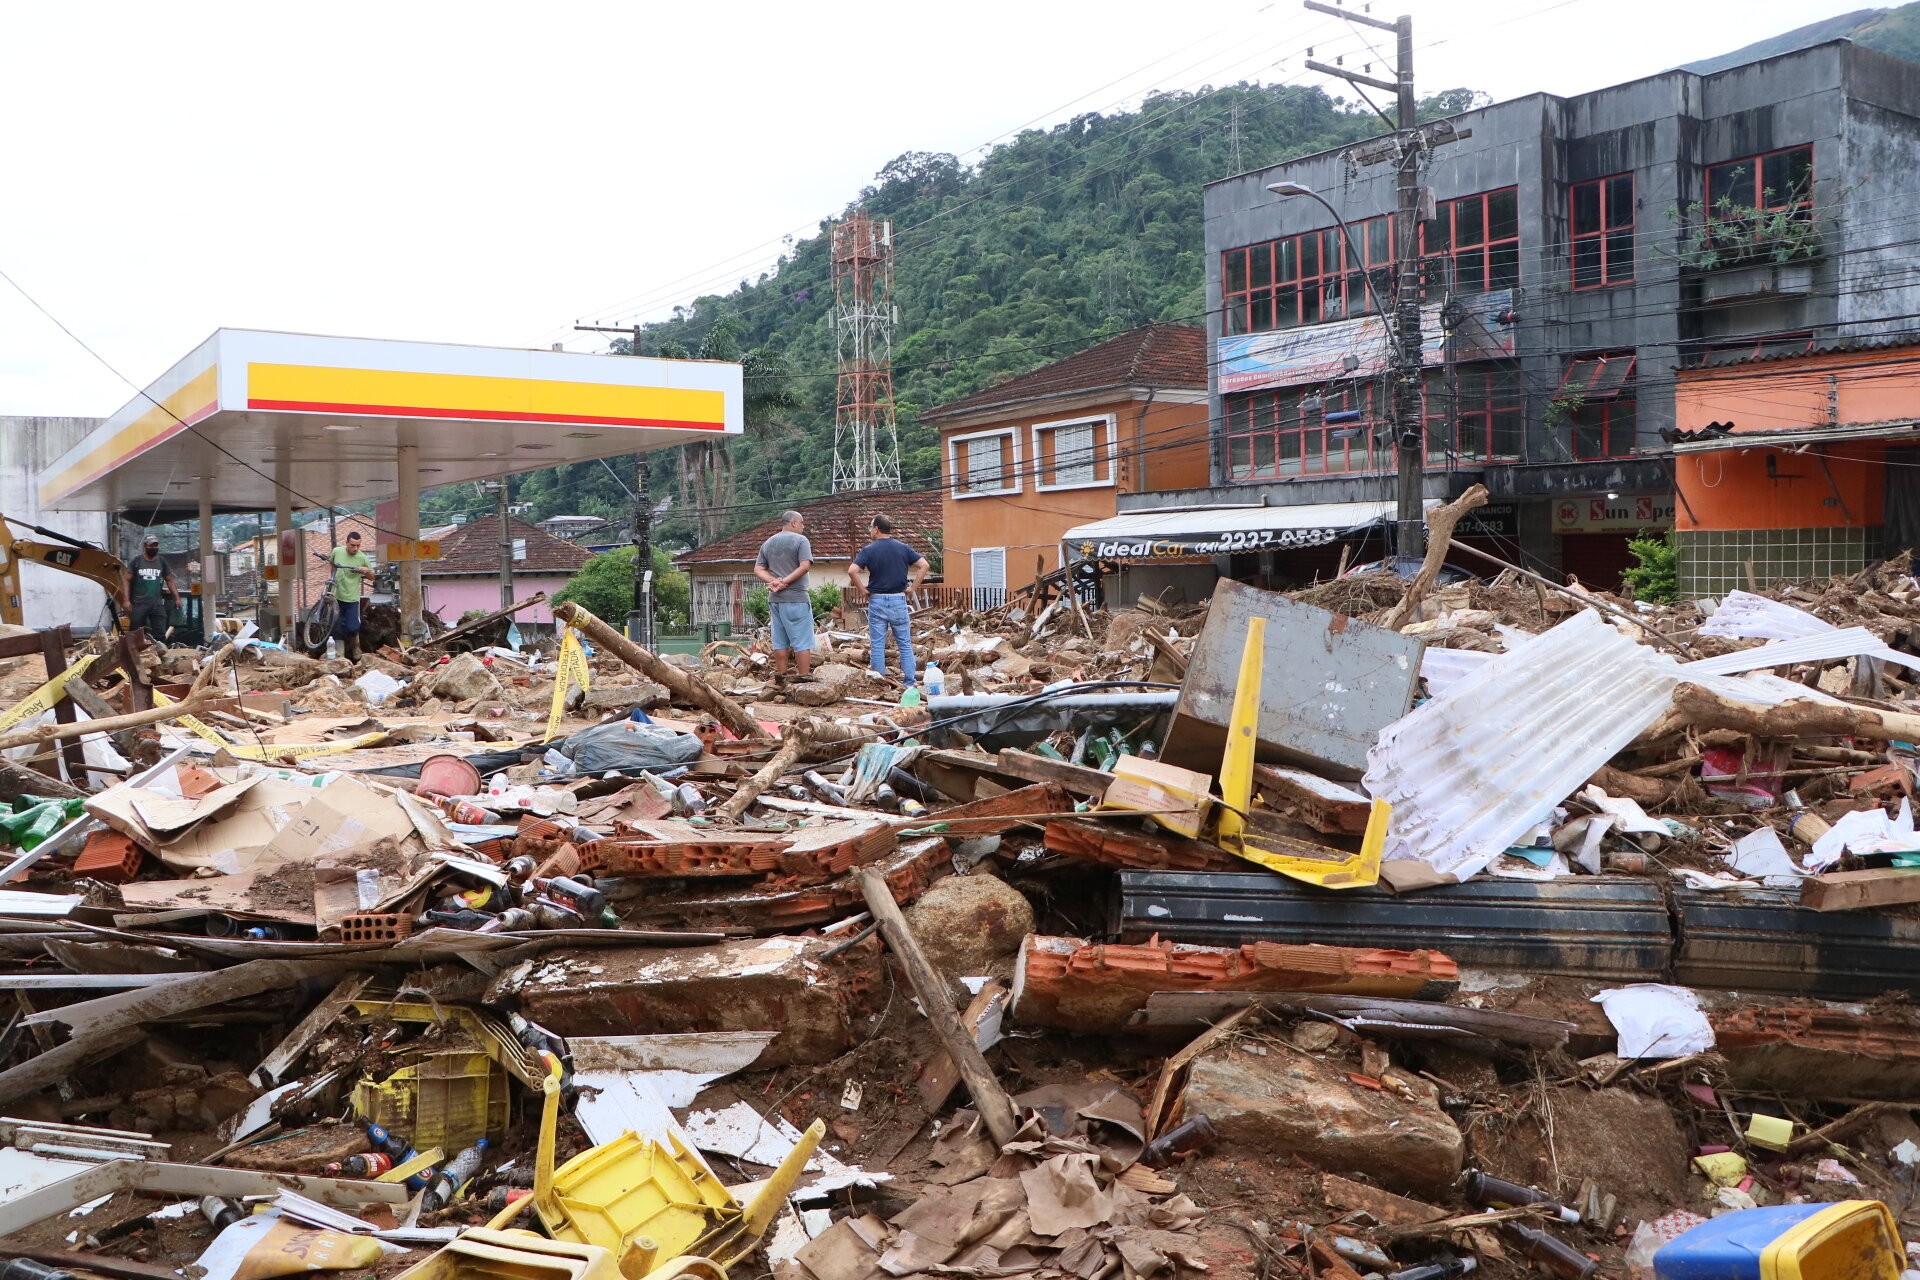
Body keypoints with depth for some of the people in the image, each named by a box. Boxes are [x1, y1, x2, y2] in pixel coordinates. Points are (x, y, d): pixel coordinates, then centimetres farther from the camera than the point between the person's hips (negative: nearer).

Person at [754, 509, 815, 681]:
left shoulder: (767, 543, 14)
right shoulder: (800, 540, -5)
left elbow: (758, 570, 7)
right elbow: (805, 566, -18)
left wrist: (774, 581, -7)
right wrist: (785, 581, -15)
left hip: (776, 599, 6)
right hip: (796, 598, -6)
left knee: (780, 641, 12)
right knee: (802, 640, -2)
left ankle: (781, 676, 15)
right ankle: (804, 677, -4)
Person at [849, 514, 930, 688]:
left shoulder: (869, 550, -6)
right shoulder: (903, 548, 3)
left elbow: (852, 571, -17)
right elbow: (924, 565, -3)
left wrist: (864, 590, -6)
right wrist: (912, 587, 0)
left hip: (877, 600, -2)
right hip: (899, 600, 2)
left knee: (878, 645, 4)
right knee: (905, 643, 9)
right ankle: (910, 681, 8)